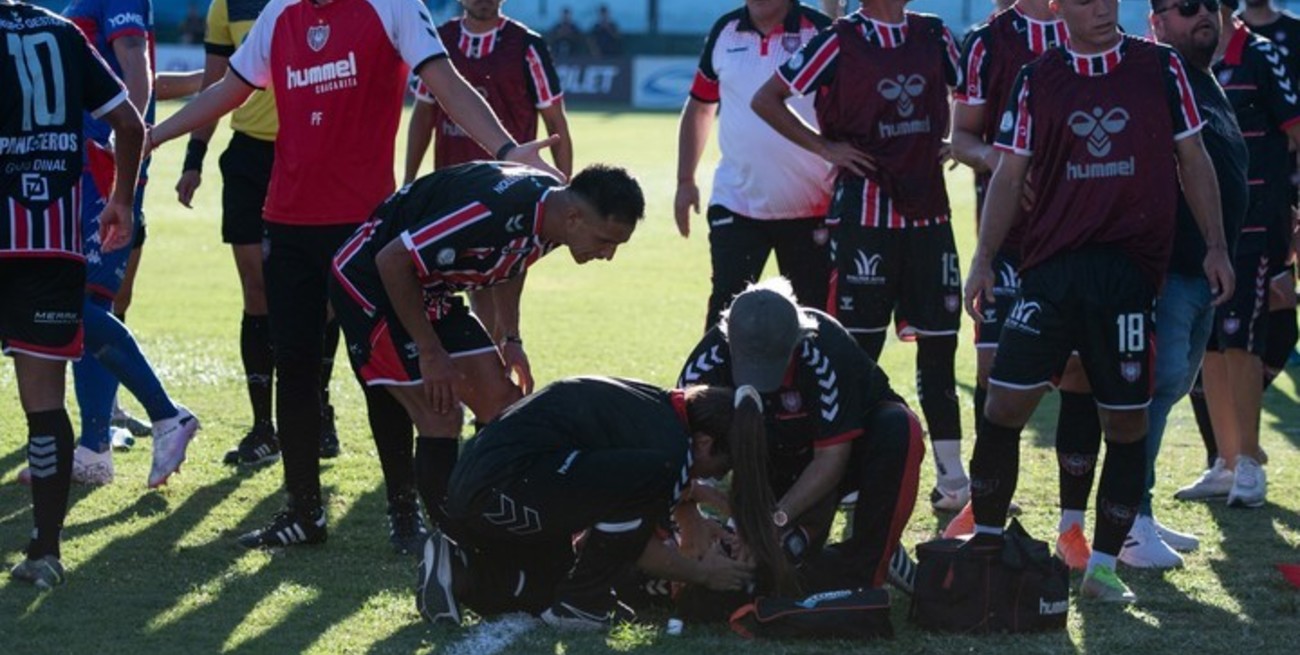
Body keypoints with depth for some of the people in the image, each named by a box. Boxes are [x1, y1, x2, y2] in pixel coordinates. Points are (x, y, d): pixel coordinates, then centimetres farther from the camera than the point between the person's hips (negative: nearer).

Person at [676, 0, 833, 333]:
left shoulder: (821, 32, -7)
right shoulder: (725, 32, 4)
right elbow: (699, 108, 16)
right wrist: (685, 180, 11)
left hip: (811, 209, -2)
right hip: (735, 203, 2)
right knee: (726, 310, -6)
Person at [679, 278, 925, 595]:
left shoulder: (826, 349, -33)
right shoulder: (709, 359, -25)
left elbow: (831, 457, -29)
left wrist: (778, 518, -37)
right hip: (779, 467, 3)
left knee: (901, 430, -36)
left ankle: (867, 570, -25)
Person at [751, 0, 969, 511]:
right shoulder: (840, 42, -5)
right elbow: (766, 100, -1)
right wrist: (825, 147, -6)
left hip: (928, 211, 5)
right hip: (864, 214, -4)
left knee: (939, 343, 6)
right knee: (860, 344, 0)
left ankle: (952, 477, 12)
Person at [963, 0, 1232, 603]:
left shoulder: (1161, 67, 5)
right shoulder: (1035, 81, 7)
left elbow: (1193, 160, 10)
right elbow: (1009, 175, 9)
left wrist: (1215, 246, 5)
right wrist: (982, 259, 0)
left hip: (1130, 268, 0)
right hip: (1052, 267, 1)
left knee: (1126, 418, 1)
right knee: (1005, 403, -5)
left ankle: (1103, 566, 12)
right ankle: (985, 546, 8)